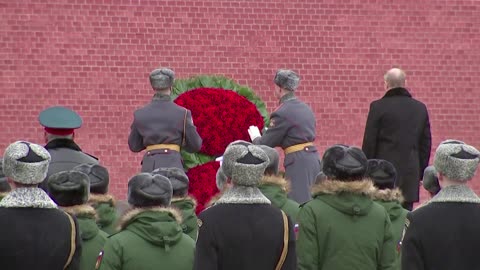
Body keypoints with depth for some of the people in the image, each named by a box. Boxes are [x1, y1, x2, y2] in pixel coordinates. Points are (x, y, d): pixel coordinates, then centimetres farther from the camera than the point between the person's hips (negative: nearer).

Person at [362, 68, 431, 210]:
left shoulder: (378, 107, -6)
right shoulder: (420, 108, 7)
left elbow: (369, 143, -5)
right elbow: (426, 144, 10)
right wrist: (421, 173, 16)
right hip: (410, 174, 3)